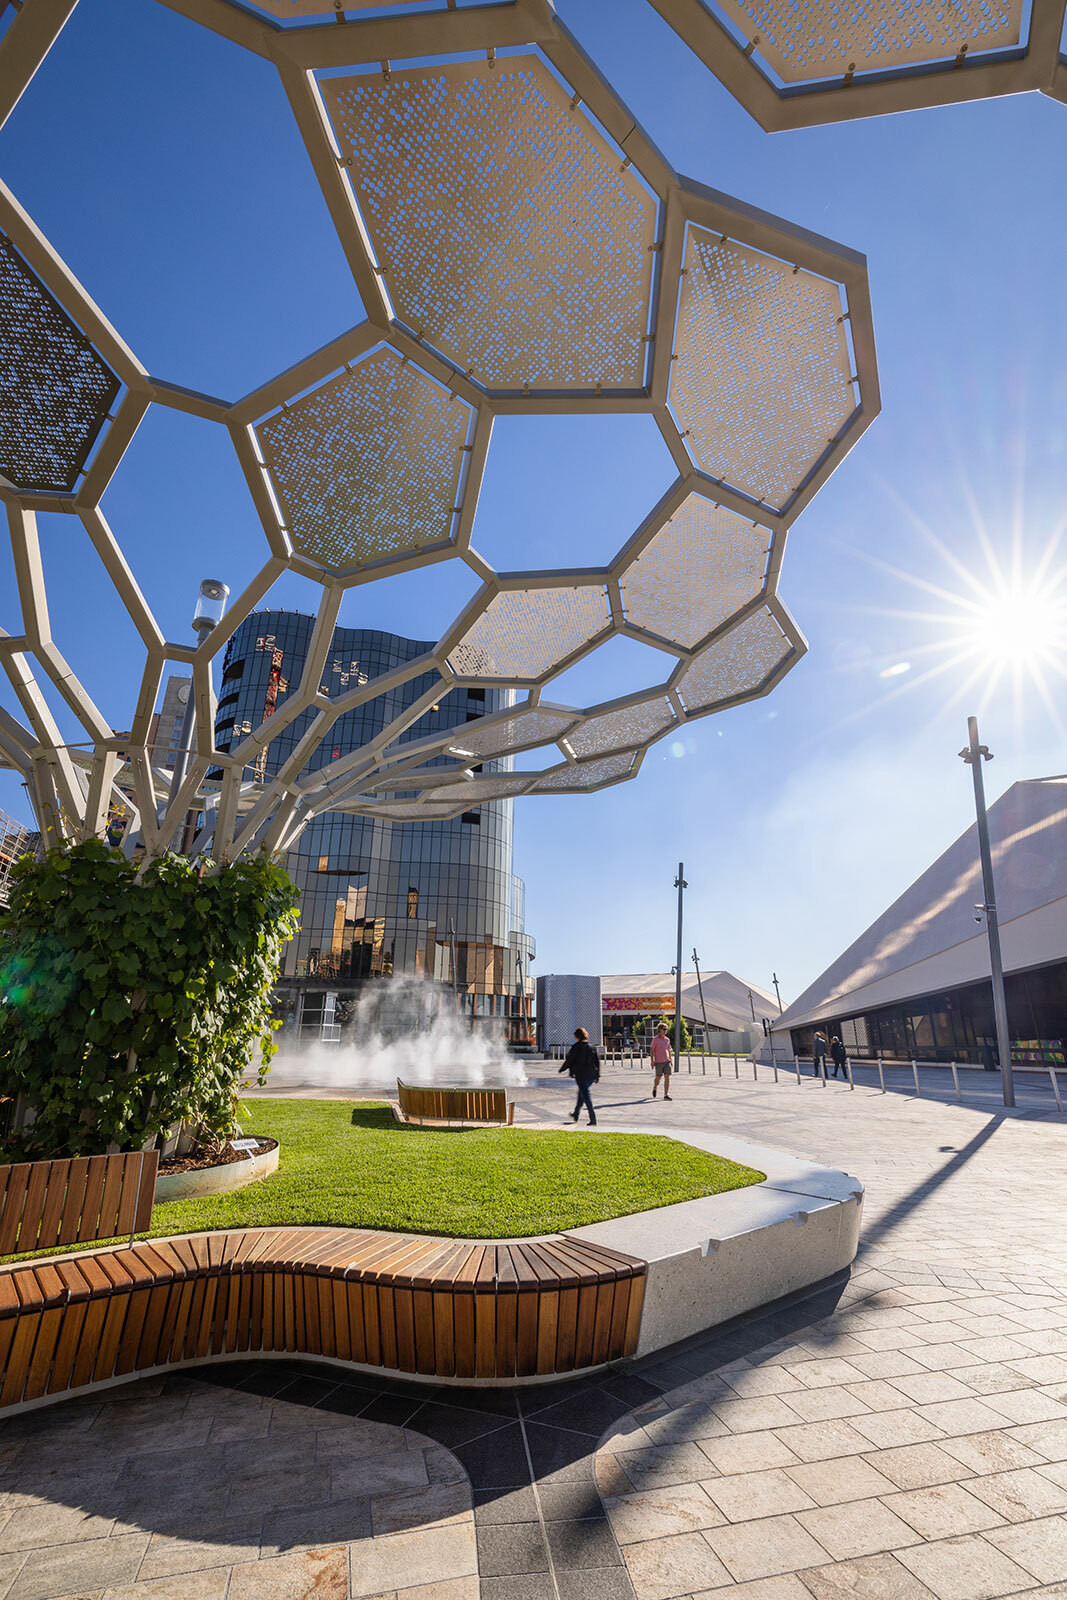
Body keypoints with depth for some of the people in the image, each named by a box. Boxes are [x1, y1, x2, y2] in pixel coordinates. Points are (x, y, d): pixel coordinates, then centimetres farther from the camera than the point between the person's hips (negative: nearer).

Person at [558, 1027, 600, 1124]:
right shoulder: (591, 1047, 5)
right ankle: (575, 1115, 37)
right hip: (591, 1075, 6)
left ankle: (593, 1120, -8)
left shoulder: (576, 1047, -11)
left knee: (585, 1096, -2)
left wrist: (562, 1070, 8)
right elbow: (597, 1061, 7)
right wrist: (597, 1076, 13)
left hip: (581, 1075, -6)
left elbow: (569, 1060, -8)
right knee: (581, 1094, 22)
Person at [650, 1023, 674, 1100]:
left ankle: (666, 1095, -4)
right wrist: (652, 1061, -12)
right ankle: (654, 1088, 33)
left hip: (667, 1061, 4)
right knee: (658, 1077, 2)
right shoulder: (655, 1039, -5)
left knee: (667, 1077, -6)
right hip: (658, 1062, -4)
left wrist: (671, 1060, 13)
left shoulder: (667, 1039, 11)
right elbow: (652, 1050, -6)